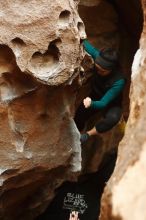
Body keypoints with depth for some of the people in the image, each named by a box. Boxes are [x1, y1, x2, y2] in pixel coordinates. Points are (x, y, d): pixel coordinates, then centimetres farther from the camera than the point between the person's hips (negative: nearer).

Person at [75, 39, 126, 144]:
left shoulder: (119, 81, -38)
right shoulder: (98, 56, -27)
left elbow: (104, 103, -38)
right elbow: (85, 43, -16)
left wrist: (91, 104, -60)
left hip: (111, 103, -5)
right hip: (95, 97, 5)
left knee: (113, 118, -35)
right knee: (79, 115, -14)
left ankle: (88, 134, -14)